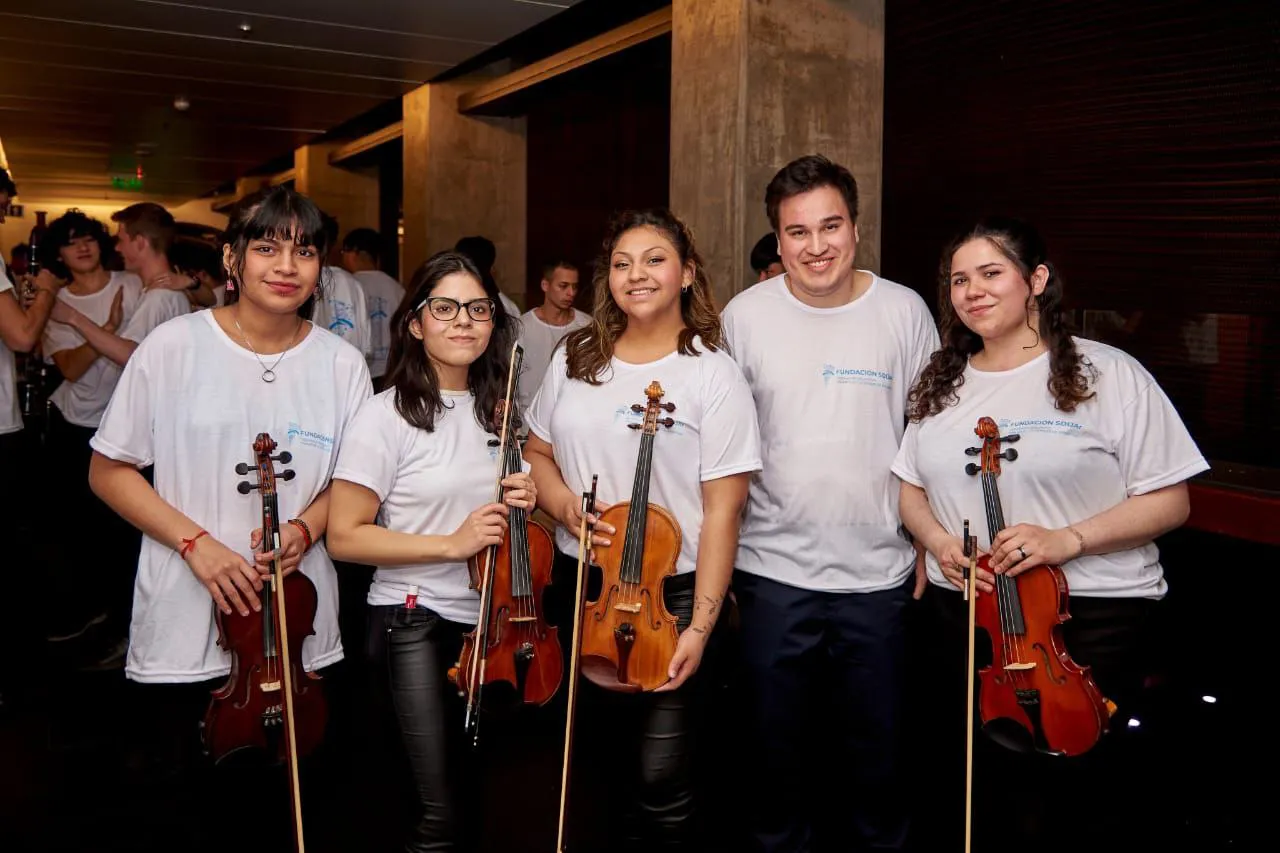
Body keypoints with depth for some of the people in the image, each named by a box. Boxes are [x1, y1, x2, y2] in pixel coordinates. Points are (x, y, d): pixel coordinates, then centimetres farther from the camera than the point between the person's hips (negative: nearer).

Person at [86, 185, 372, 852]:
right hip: (182, 630, -1)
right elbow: (108, 471, -2)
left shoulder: (342, 364, -2)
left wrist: (305, 528, -13)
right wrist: (195, 540, -15)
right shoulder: (175, 346, -7)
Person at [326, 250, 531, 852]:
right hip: (415, 623, -6)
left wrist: (525, 503, -4)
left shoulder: (498, 411, 7)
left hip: (490, 620, 6)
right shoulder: (387, 415, -10)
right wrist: (451, 543, -20)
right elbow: (344, 537, -13)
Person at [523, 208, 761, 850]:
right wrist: (565, 505, -8)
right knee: (604, 755, 19)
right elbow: (537, 452, 14)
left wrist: (700, 627, -16)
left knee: (662, 779, -1)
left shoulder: (712, 375, -10)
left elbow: (722, 511, -12)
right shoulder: (575, 358, 4)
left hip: (673, 592, -4)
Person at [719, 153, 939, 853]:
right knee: (776, 740, 16)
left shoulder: (904, 312, -4)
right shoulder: (745, 316, -4)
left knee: (876, 743, 17)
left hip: (878, 572, 1)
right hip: (773, 568, 0)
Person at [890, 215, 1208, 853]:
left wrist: (1068, 539, -21)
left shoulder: (1108, 374, -6)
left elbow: (1169, 502, -7)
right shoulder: (941, 384, 9)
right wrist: (937, 540, -6)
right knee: (968, 785, 15)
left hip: (1093, 613, -4)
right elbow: (910, 487, 15)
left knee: (1072, 791, 1)